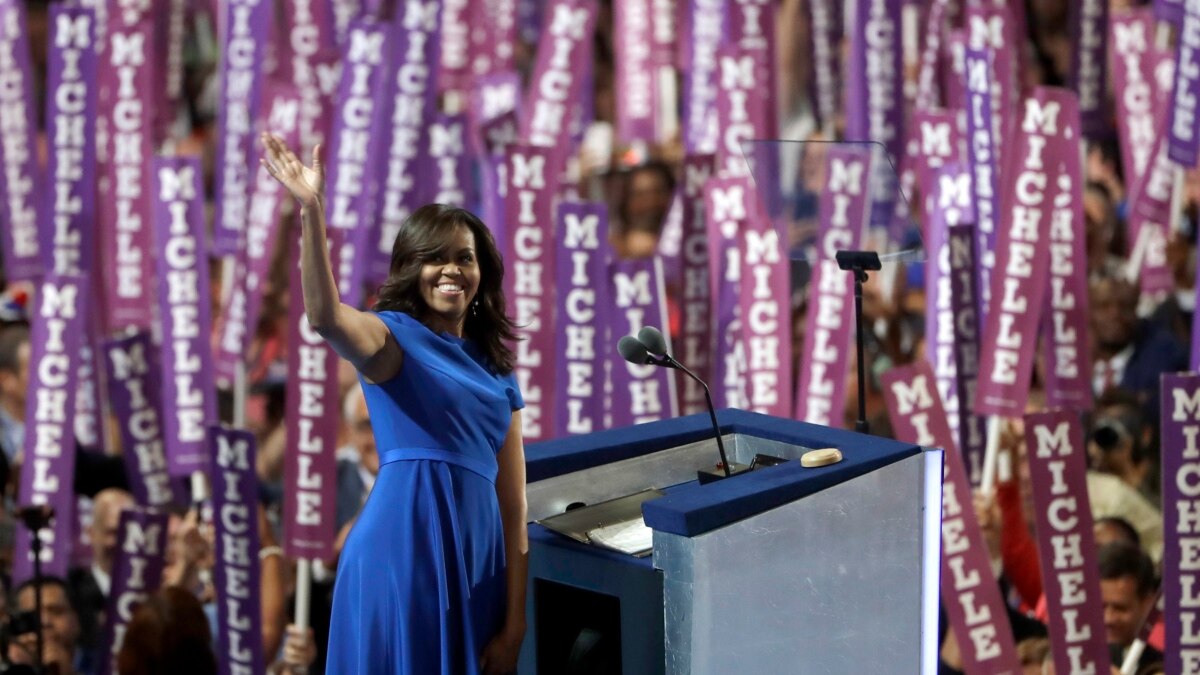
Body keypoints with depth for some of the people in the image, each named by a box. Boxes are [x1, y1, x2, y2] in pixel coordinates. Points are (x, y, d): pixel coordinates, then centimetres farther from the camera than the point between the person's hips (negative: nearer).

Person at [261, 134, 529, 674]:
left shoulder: (496, 371, 17)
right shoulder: (392, 337, 2)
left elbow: (513, 505, 13)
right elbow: (325, 315, -23)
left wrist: (514, 623, 7)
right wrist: (310, 209, -36)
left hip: (475, 562, 6)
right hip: (400, 551, -6)